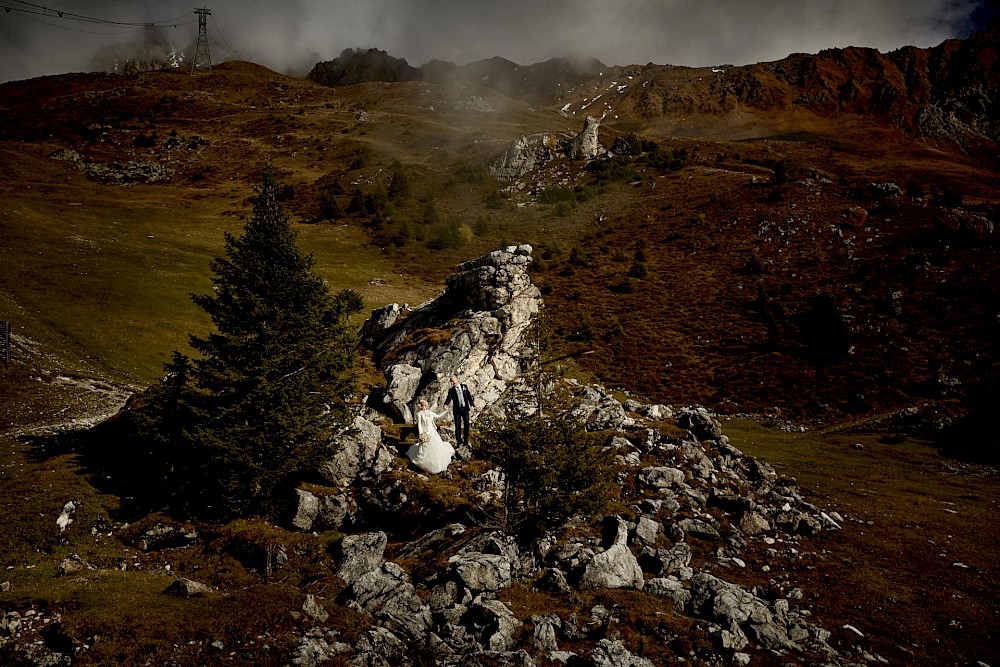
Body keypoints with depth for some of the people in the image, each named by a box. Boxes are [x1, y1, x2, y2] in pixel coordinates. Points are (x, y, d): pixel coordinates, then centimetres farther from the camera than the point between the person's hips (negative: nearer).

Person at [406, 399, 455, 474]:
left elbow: (438, 416, 20)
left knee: (437, 446, 8)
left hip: (432, 432, 6)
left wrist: (446, 412, 16)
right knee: (425, 448, -4)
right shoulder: (419, 414, -9)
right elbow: (419, 425, -10)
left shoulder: (430, 412, 7)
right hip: (425, 433, -6)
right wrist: (420, 435, -13)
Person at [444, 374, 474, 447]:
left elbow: (469, 396, 6)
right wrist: (445, 404, -28)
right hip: (457, 409, -1)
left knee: (466, 423, 2)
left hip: (465, 408, 1)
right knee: (457, 425, -1)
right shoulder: (451, 390, 2)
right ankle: (459, 440, 8)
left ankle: (465, 440, 12)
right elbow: (448, 398, -8)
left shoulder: (464, 387, 5)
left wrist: (471, 405, -3)